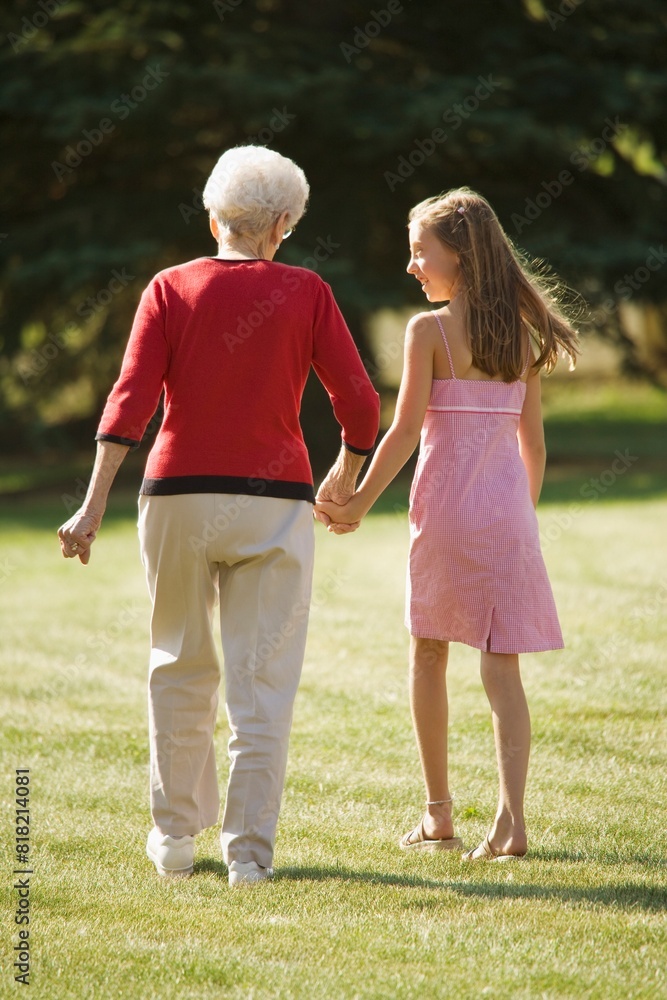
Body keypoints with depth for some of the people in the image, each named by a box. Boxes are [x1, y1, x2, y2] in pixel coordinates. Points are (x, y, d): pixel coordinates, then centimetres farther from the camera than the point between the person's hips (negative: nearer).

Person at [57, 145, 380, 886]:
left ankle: (174, 836, 22)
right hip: (274, 501, -1)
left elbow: (131, 400, -9)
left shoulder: (170, 289, 1)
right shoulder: (305, 293, 1)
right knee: (262, 681, 1)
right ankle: (249, 847, -2)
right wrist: (347, 474, 18)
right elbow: (359, 405, -2)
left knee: (180, 668, 16)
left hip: (180, 497, 1)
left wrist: (94, 505, -12)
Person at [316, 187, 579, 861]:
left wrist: (361, 503, -4)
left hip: (445, 504, -3)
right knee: (502, 663, 1)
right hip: (508, 508, 3)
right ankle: (510, 816, -14)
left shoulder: (428, 330, -9)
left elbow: (406, 430, -12)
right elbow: (532, 436, 10)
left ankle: (438, 815, 17)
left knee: (429, 655, 14)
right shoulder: (521, 331, 6)